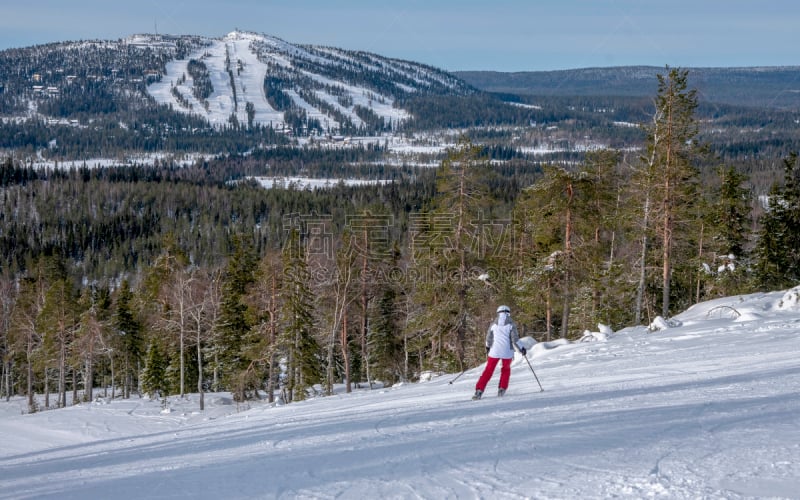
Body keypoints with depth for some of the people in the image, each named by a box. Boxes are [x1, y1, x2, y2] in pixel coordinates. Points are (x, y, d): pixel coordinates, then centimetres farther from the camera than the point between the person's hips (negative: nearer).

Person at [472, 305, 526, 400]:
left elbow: (488, 339, 14)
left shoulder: (493, 324, 5)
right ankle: (502, 389, 14)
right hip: (507, 352, -1)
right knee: (506, 369, 23)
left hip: (494, 351, 1)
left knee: (488, 371, 6)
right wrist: (521, 348, 4)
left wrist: (488, 347, 32)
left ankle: (479, 390, -5)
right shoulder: (511, 324, -3)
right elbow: (515, 339, -9)